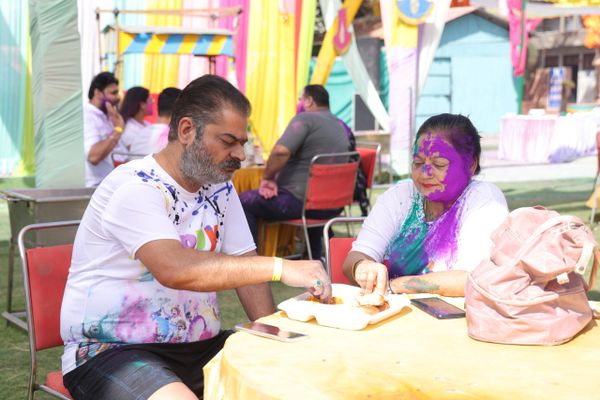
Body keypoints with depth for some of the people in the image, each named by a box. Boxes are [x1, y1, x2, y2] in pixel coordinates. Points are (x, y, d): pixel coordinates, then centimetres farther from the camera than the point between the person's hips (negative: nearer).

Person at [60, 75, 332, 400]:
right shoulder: (136, 188, -17)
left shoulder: (219, 186, 7)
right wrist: (279, 268, -34)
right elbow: (175, 269, -32)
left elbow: (244, 267, 7)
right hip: (110, 351, -7)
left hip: (197, 345, 7)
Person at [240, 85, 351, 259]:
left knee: (245, 202, -1)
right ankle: (314, 259, 43)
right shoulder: (340, 126, 17)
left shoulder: (305, 119, -8)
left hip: (302, 201, -9)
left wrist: (267, 178, -8)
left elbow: (281, 151, -25)